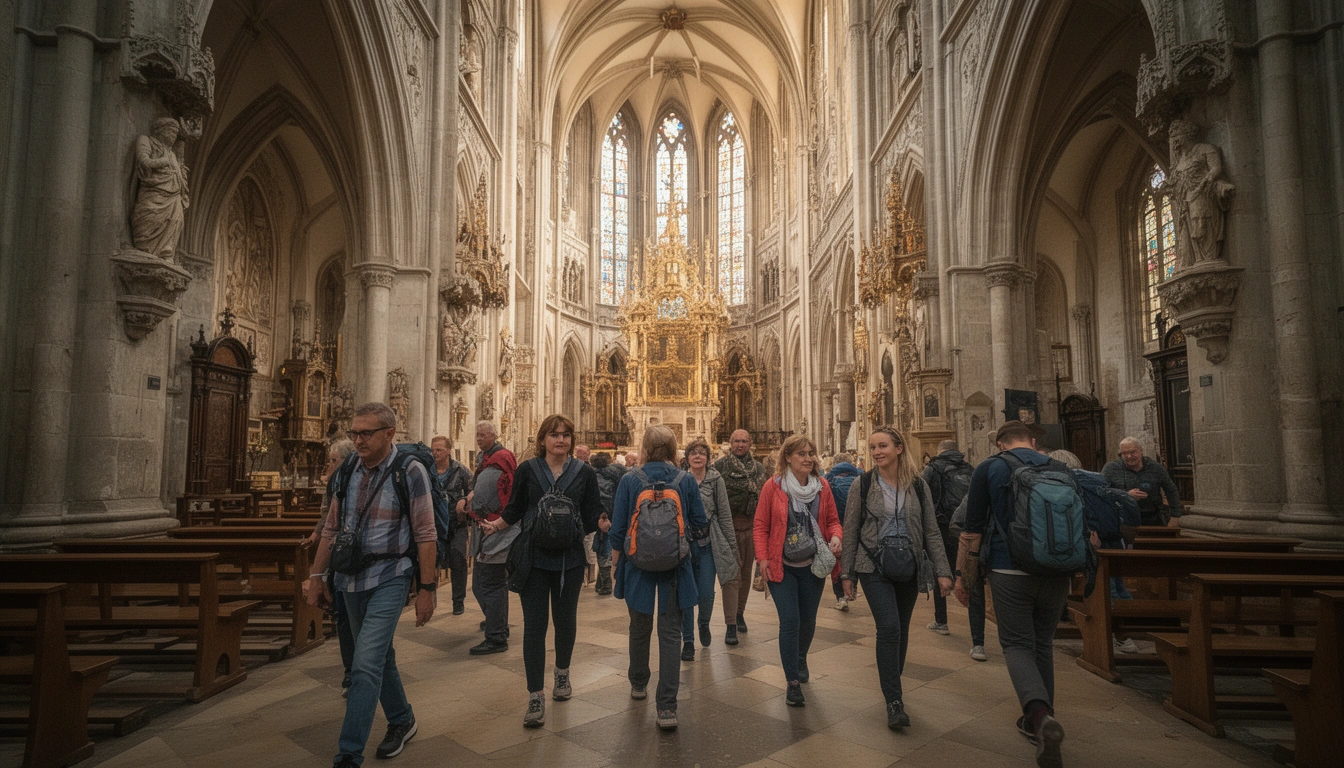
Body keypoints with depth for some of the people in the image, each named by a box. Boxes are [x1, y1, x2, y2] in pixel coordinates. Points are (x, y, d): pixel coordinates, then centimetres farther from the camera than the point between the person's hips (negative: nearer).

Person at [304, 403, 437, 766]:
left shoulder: (410, 472, -13)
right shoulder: (349, 472, 4)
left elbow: (426, 536, -13)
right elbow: (331, 528, 13)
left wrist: (427, 588, -14)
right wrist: (317, 576, 12)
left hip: (389, 577, -6)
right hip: (351, 578, 6)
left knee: (366, 664, -11)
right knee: (380, 657, 19)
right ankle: (401, 720, 39)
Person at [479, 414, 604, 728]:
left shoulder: (584, 473, 0)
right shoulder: (527, 470, 0)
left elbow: (593, 515, 2)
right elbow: (514, 510, 5)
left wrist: (608, 524, -12)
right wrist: (496, 525, -6)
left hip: (569, 560, 1)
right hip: (534, 560, -1)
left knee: (565, 620, 15)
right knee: (535, 625, 0)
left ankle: (562, 673, 40)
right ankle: (536, 697, 8)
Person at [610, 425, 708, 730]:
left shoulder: (629, 480, -8)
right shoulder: (686, 481, -7)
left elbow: (618, 527, -4)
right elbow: (700, 524, 0)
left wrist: (616, 561, 10)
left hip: (638, 565, 1)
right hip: (674, 567, 0)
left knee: (640, 627, 20)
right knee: (670, 634, 5)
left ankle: (638, 684, 40)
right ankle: (667, 707, 1)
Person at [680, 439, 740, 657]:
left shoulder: (716, 480, 1)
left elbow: (725, 514, 4)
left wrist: (731, 544, 4)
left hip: (709, 543, 0)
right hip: (684, 542, 0)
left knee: (706, 594, -2)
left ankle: (704, 624, 31)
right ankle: (688, 641, 18)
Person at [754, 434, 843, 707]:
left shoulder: (822, 486, 0)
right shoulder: (773, 486, -9)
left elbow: (832, 520, 9)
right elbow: (760, 526, -5)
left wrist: (835, 537, -12)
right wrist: (762, 558, -12)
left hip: (812, 565, 3)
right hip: (781, 565, -3)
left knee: (808, 620, 15)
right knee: (790, 620, -9)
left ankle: (800, 660, 44)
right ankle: (793, 682, 4)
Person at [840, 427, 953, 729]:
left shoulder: (918, 485, 2)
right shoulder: (864, 485, -4)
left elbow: (932, 531, 5)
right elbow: (851, 531, 0)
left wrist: (942, 570, -1)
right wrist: (846, 573, 0)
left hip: (909, 568, 3)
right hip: (874, 567, -3)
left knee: (901, 630, 13)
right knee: (889, 627, -15)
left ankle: (892, 685, 34)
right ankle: (894, 702, -7)